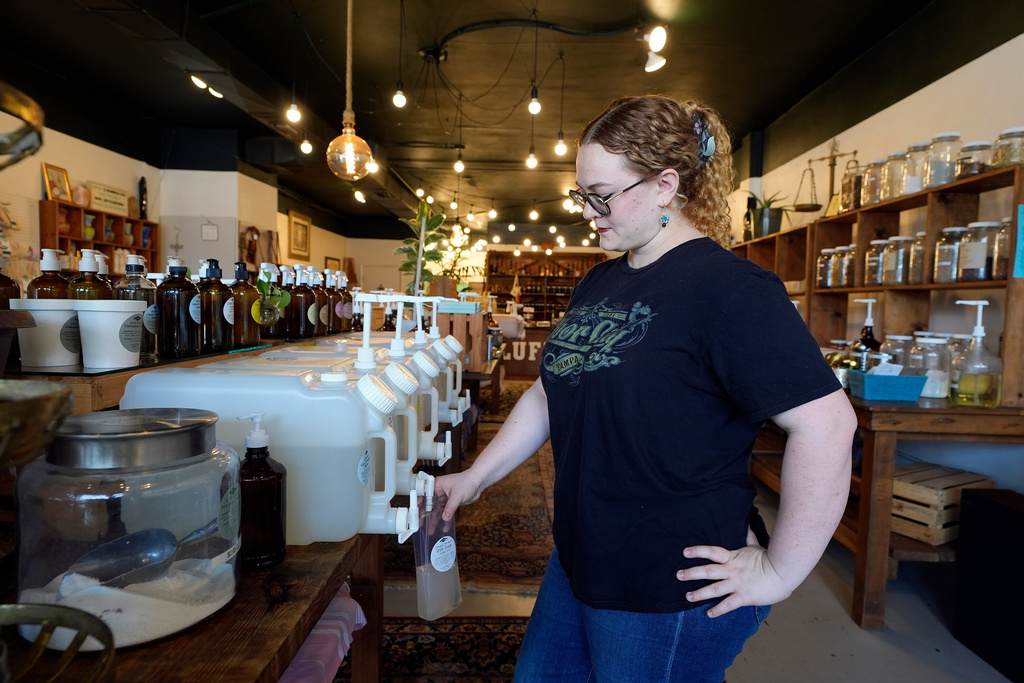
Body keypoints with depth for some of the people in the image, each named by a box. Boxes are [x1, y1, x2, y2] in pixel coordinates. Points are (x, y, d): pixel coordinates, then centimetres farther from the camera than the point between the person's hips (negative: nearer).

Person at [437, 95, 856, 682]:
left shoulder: (729, 289, -19)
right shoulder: (600, 283, 7)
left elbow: (827, 424, -23)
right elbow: (550, 396, 12)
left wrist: (778, 571, -17)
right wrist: (475, 478, 11)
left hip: (672, 592, -8)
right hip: (579, 561, 8)